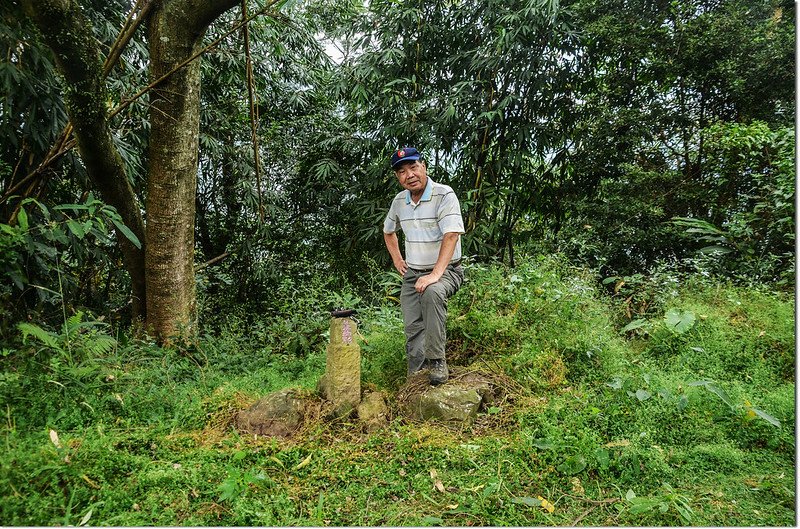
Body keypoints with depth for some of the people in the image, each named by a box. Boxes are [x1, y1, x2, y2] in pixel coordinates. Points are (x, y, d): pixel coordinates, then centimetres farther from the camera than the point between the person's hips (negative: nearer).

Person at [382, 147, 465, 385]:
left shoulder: (444, 195, -15)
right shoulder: (399, 201, 5)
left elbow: (451, 236, -26)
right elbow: (388, 231, 25)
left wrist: (435, 274, -35)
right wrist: (397, 258, 14)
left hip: (446, 271, -6)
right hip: (412, 273, 6)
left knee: (432, 293, -38)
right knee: (412, 330, 2)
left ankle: (437, 362, -31)